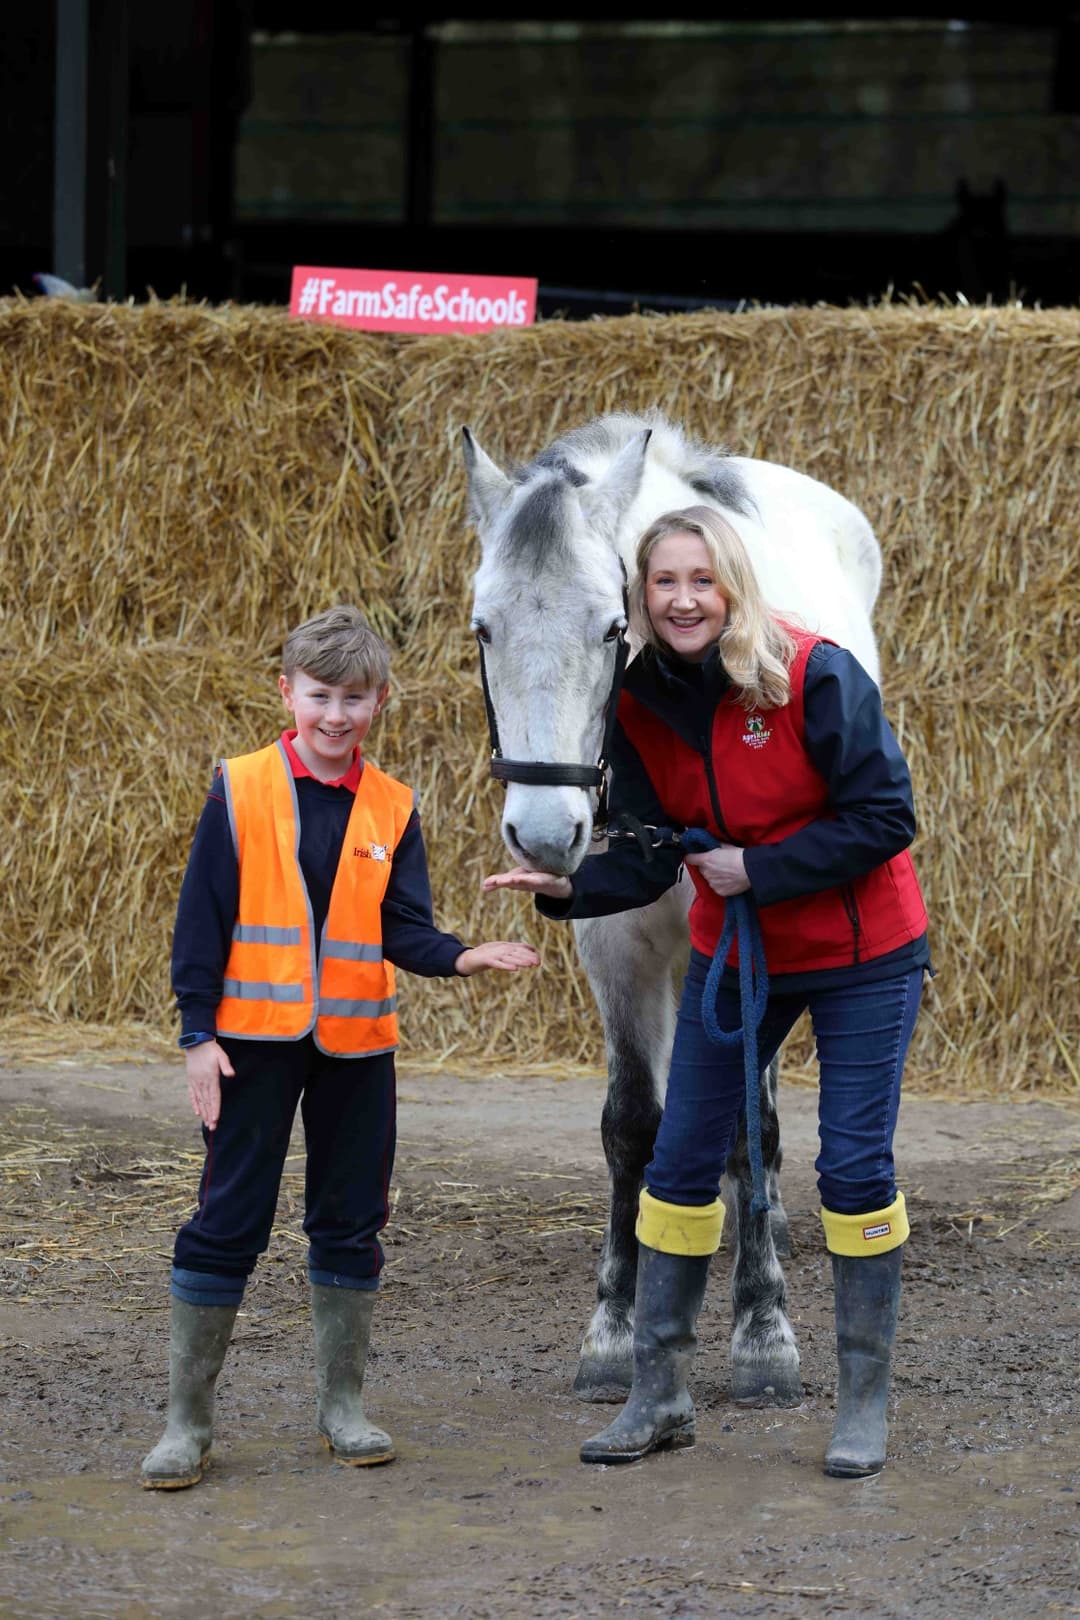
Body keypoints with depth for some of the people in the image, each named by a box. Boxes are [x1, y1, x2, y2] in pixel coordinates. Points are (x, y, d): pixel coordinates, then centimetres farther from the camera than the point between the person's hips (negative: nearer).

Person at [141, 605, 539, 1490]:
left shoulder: (393, 809, 4)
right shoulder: (240, 790, -4)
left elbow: (402, 927, -1)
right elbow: (203, 918, -4)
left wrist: (458, 957, -22)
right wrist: (200, 1031, -8)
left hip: (355, 1044, 3)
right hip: (255, 1040, -3)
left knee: (352, 1223, 9)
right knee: (227, 1221, -1)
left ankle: (343, 1403, 22)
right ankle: (188, 1419, 5)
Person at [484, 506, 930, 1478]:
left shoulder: (818, 677, -20)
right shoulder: (642, 704, -6)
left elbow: (886, 817, -19)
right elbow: (647, 857, -6)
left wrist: (758, 869, -24)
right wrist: (565, 887, -26)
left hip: (864, 958, -5)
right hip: (734, 953, 5)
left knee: (855, 1168, -3)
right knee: (681, 1160, 4)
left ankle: (866, 1407, 10)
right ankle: (659, 1396, 15)